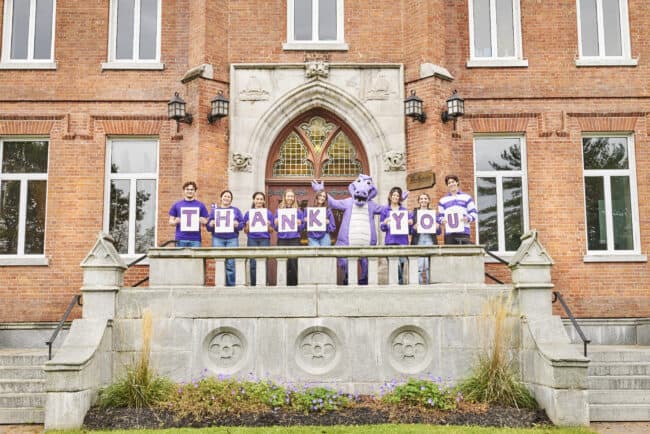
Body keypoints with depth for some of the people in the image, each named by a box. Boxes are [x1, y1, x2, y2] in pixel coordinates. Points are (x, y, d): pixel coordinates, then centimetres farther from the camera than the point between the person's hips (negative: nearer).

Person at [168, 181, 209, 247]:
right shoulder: (176, 205, 10)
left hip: (195, 239, 0)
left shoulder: (200, 205, 9)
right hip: (180, 239, 0)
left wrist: (201, 220, -11)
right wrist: (177, 221, -10)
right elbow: (171, 222, 11)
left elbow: (206, 222, 10)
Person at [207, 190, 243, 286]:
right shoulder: (215, 210, 17)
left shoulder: (236, 210, 17)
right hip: (218, 239, 0)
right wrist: (212, 224, -10)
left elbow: (242, 223, 9)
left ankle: (231, 285, -3)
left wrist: (237, 224, -12)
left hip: (232, 239, 0)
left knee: (231, 264, -8)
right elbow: (208, 226, 12)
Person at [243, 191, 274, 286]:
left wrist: (268, 225, -11)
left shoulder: (268, 213, 9)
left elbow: (271, 231, 9)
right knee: (253, 264, -3)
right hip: (252, 240, 0)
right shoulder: (248, 213, 10)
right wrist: (248, 225, -9)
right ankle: (253, 285, 3)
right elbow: (246, 231, 11)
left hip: (264, 240, 0)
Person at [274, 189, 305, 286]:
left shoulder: (298, 211, 9)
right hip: (282, 239, 0)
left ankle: (294, 283, 3)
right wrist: (277, 224, -12)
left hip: (294, 239, 0)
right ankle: (284, 284, 6)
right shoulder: (279, 210, 10)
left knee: (293, 262, -6)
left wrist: (299, 224, -12)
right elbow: (275, 226, 9)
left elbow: (302, 227, 9)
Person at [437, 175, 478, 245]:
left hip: (463, 233, -1)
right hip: (449, 233, 1)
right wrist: (442, 220, -7)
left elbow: (474, 213, 9)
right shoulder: (443, 200, 19)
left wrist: (468, 218, -12)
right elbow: (440, 216, 16)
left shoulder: (466, 197, 14)